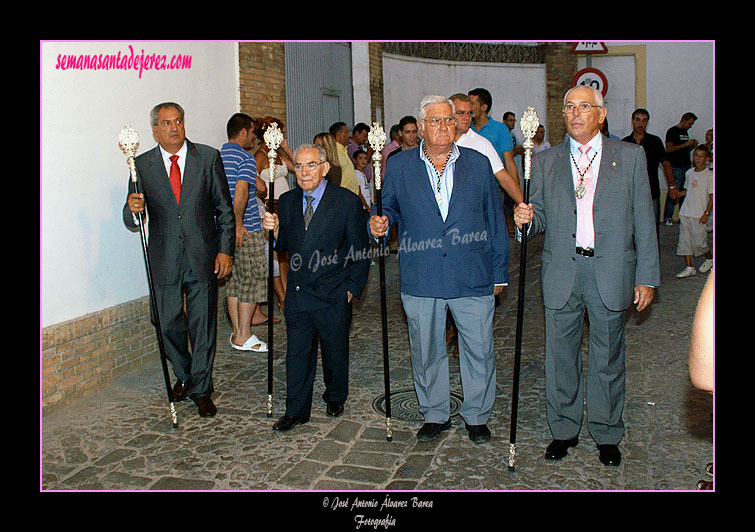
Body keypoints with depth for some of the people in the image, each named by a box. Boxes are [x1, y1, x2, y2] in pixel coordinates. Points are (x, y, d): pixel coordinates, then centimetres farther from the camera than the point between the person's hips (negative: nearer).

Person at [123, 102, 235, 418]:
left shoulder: (208, 157, 1)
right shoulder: (142, 165, 2)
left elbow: (225, 208, 2)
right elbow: (133, 222, 1)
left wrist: (225, 250, -5)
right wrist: (133, 209, -23)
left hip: (204, 257, -1)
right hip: (164, 259, 1)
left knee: (203, 325, 5)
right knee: (169, 324, 11)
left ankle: (201, 390, 19)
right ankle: (183, 376, 37)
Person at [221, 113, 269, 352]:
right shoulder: (245, 158, -12)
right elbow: (241, 192, -25)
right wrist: (238, 223, -18)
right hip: (247, 230, -8)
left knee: (234, 280, 13)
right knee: (252, 280, 0)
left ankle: (237, 332, 20)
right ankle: (244, 336, 3)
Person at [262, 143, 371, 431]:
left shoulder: (347, 201, -8)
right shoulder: (287, 201, 5)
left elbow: (360, 251, -4)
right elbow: (285, 246, 10)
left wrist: (353, 287, -6)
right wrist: (275, 229, -11)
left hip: (334, 294, -3)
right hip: (297, 293, 3)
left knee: (335, 351, 14)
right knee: (297, 353, 9)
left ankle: (335, 398, 37)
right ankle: (296, 410, 23)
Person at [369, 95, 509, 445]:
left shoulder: (479, 164, 6)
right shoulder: (398, 165, 4)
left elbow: (494, 219, 8)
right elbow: (389, 208, 13)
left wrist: (499, 271, 7)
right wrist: (379, 223, -12)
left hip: (473, 278, 0)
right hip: (420, 280, 0)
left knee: (478, 349, 8)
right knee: (426, 351, 12)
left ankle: (477, 415, 29)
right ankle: (435, 414, 32)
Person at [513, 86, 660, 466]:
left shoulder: (631, 156, 4)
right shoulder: (544, 162, 8)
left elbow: (643, 221, 3)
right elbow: (540, 216, 9)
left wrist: (646, 276, -1)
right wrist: (525, 220, -16)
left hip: (611, 274, -1)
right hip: (561, 274, 1)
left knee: (607, 359, 11)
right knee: (560, 357, 10)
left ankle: (607, 434, 29)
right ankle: (563, 430, 28)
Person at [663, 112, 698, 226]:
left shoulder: (685, 132, 20)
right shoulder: (672, 131, -4)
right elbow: (669, 149, -15)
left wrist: (692, 146, 6)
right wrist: (686, 144, -14)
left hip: (686, 166, 8)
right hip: (676, 167, -8)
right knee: (673, 193, -7)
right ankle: (667, 218, -1)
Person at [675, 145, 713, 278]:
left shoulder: (709, 175, -6)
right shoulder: (689, 173, 10)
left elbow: (712, 196, -8)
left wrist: (706, 213, -14)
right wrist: (679, 193, 7)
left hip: (699, 214, -6)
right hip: (685, 212, 6)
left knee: (698, 242, -5)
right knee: (684, 240, 3)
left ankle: (710, 258, 25)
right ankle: (689, 268, 9)